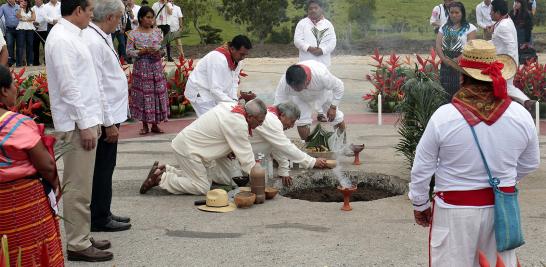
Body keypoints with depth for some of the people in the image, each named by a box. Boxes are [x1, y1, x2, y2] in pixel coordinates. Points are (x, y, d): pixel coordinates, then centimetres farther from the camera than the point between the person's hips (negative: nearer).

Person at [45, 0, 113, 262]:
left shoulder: (71, 35, 13)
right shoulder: (62, 39, -17)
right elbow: (68, 87, -21)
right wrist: (85, 124, -19)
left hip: (85, 119, 10)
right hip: (78, 124, -10)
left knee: (81, 185, 15)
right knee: (78, 187, -4)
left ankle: (81, 237, 23)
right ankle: (77, 245, 2)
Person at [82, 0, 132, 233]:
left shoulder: (101, 37, 8)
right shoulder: (94, 43, -22)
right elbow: (96, 87, -23)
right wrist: (109, 123, -20)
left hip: (108, 115, 10)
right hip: (105, 117, -10)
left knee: (104, 168, 18)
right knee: (102, 168, 1)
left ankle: (102, 213, 30)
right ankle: (99, 219, 12)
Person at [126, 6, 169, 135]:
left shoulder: (157, 32, 6)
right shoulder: (133, 34, -4)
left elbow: (163, 47, 10)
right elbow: (129, 51, -5)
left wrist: (160, 52, -12)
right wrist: (143, 51, -17)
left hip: (156, 66, 3)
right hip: (141, 67, -3)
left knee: (158, 93, 2)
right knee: (143, 94, -2)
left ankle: (155, 124, 12)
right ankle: (144, 125, 9)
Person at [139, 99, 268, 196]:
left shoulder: (232, 106, 3)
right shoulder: (238, 124, -24)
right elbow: (246, 156, -18)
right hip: (187, 149, -10)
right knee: (202, 188, -9)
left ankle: (164, 169, 18)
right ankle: (161, 179, -5)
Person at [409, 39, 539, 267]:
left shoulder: (444, 116, -16)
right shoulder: (520, 116, -7)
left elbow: (422, 169, -7)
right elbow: (530, 164, 9)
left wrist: (420, 204, 9)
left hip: (456, 209, -3)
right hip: (502, 207, 3)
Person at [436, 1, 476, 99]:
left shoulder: (469, 28, 1)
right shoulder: (444, 27, 15)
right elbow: (438, 45, 6)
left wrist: (457, 60, -18)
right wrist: (444, 59, -11)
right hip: (446, 65, 4)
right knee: (446, 92, 2)